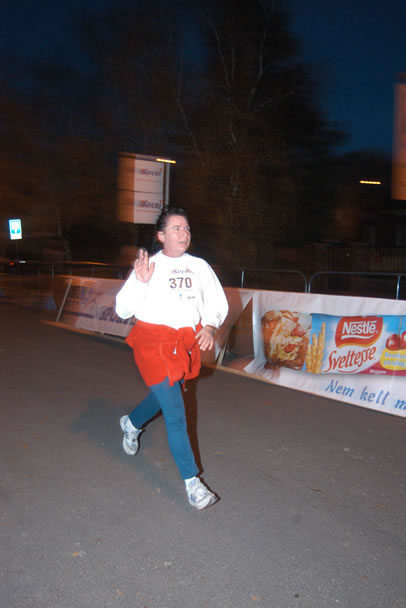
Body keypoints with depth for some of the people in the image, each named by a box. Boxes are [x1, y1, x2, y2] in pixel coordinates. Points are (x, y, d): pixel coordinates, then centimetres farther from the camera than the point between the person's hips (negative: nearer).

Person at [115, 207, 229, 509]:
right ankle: (193, 483, 1)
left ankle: (131, 423, 58)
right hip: (154, 345, -5)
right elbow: (123, 310, -8)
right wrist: (140, 281, -22)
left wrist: (210, 326, -9)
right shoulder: (149, 266, -6)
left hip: (185, 345, 5)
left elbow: (218, 302, 10)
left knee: (163, 396, 25)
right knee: (176, 413, -8)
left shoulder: (199, 266, 3)